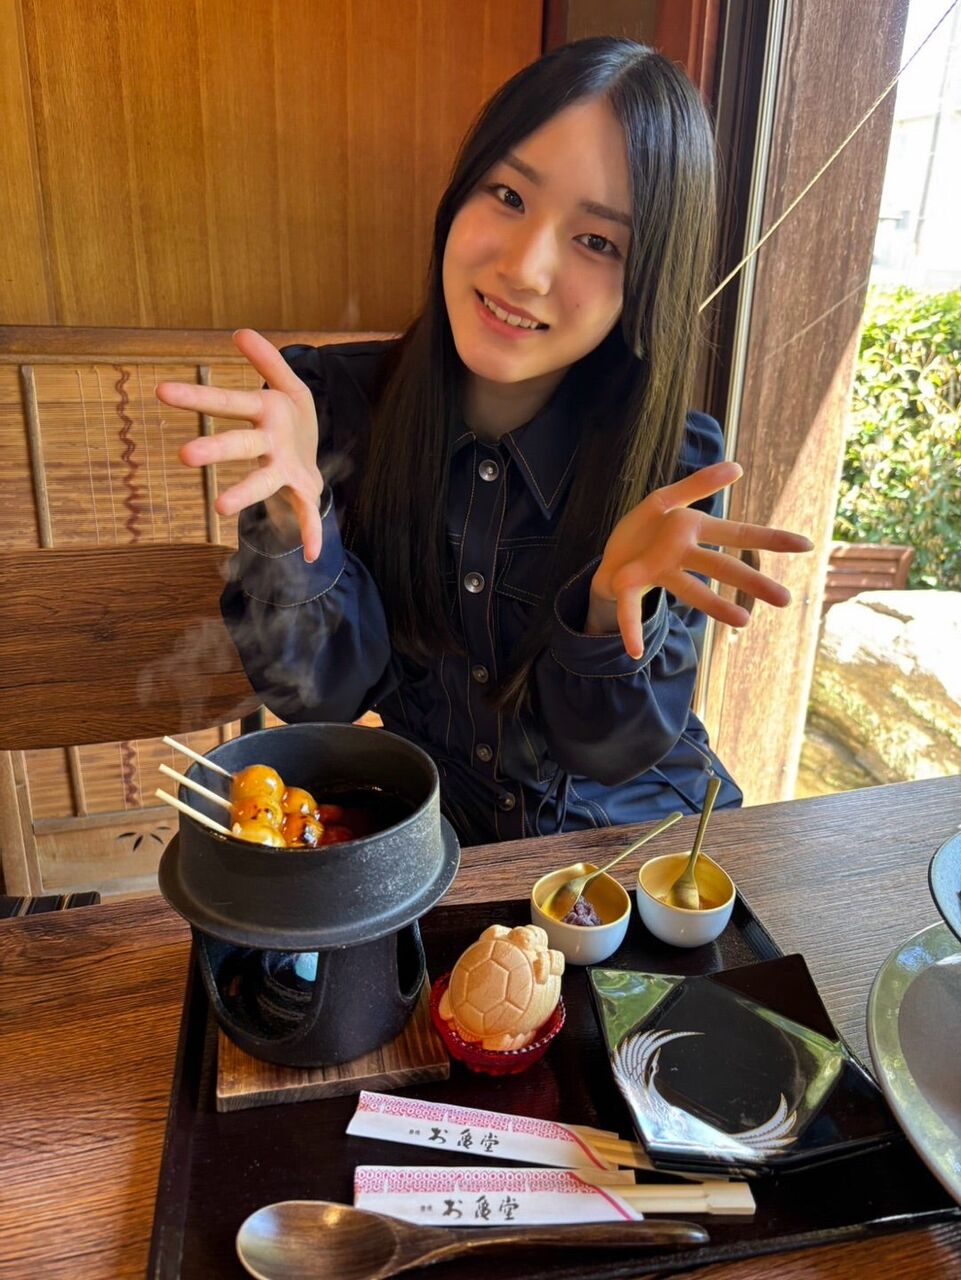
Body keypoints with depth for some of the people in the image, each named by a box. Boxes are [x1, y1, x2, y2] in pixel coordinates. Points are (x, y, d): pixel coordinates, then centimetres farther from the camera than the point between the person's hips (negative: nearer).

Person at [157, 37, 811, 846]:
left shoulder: (679, 467, -14)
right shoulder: (335, 404, -13)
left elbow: (607, 748, -11)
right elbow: (324, 693, -13)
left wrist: (614, 600, -30)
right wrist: (293, 512, -29)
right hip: (420, 837, 0)